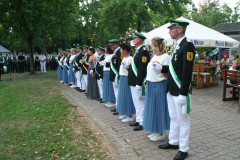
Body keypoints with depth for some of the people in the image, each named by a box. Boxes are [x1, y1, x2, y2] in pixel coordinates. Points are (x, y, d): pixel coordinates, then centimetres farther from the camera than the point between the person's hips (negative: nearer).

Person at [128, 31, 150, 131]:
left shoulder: (143, 51, -16)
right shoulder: (138, 50, 15)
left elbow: (142, 69, -22)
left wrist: (138, 84, -24)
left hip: (138, 83, -10)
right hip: (133, 82, 10)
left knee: (140, 103, -1)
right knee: (136, 103, 18)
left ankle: (142, 123, 10)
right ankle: (138, 120, 30)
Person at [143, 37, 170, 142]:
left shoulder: (166, 57, -12)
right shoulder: (154, 56, 14)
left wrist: (159, 67, -29)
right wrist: (147, 85, 16)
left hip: (160, 86, -8)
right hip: (151, 85, 8)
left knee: (159, 108, 1)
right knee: (152, 108, 14)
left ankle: (161, 133, 17)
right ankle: (155, 131, 29)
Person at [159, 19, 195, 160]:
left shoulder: (187, 45, -15)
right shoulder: (177, 45, 14)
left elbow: (187, 71, -21)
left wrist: (183, 94, -22)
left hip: (181, 92, -9)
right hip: (171, 90, 9)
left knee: (183, 120, 5)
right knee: (174, 118, 20)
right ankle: (173, 142, 36)